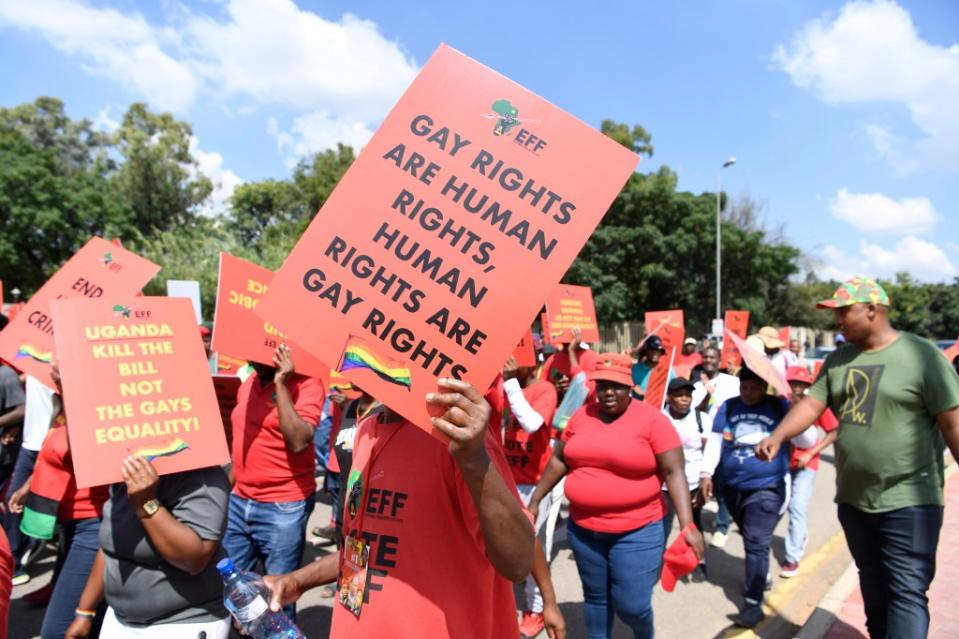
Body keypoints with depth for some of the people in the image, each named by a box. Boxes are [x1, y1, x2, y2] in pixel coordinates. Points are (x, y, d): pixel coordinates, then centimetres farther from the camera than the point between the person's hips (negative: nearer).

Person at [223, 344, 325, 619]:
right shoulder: (248, 383, 9)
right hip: (238, 502, 7)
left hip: (283, 508, -7)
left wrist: (281, 383, -25)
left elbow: (299, 442, -25)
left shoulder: (306, 384, -13)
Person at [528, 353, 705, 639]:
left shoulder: (651, 419, -11)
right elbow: (559, 460, 10)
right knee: (595, 597, 17)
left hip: (637, 531, -4)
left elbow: (674, 472, -12)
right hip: (583, 528, 4)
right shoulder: (582, 416, 3)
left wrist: (687, 525, -19)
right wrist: (535, 500, 12)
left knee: (631, 605, 2)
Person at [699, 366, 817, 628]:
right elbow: (715, 441, 3)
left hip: (766, 488, -4)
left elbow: (808, 441, -7)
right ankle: (760, 577, 43)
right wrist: (706, 473, -4)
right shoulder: (728, 407, 2)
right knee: (751, 540, 21)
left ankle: (753, 603, -1)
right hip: (732, 488, 4)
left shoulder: (779, 407, -5)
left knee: (757, 544, -6)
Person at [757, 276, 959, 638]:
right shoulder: (838, 360, 6)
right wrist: (778, 436, -17)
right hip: (853, 498, 6)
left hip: (908, 500, -6)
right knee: (873, 587, 20)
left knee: (906, 591, -3)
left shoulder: (922, 355, -10)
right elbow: (812, 404, 0)